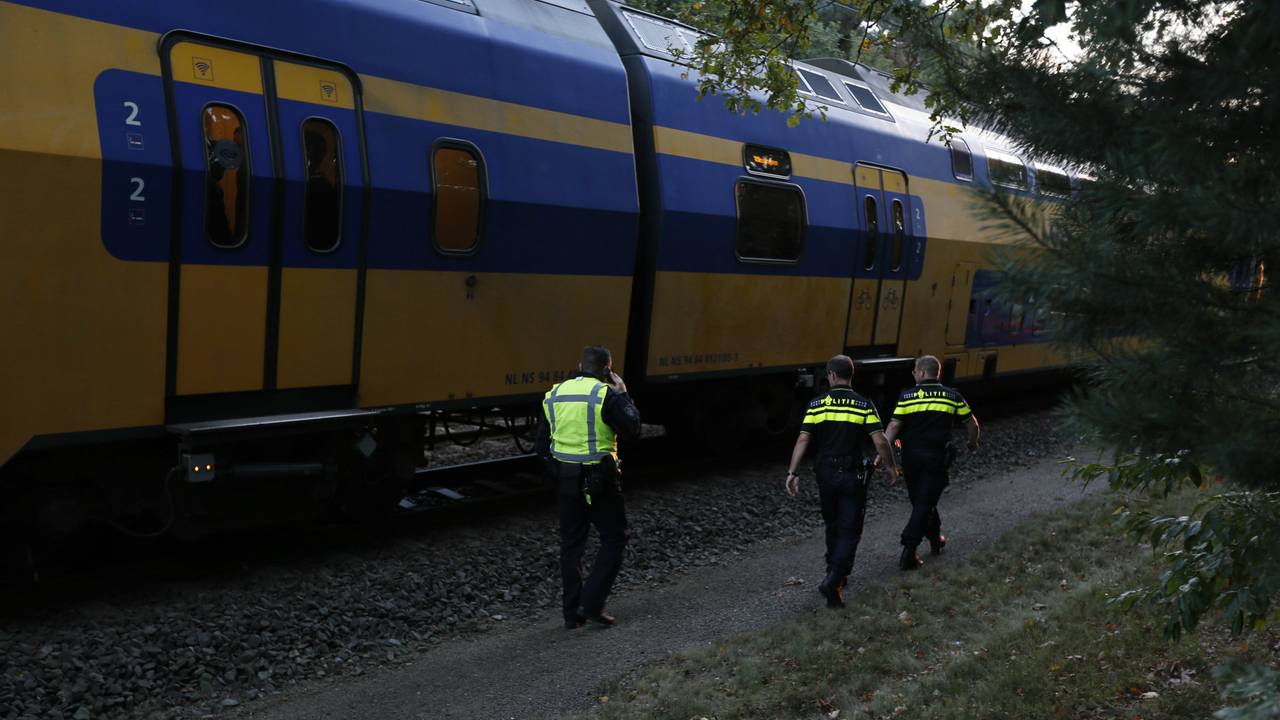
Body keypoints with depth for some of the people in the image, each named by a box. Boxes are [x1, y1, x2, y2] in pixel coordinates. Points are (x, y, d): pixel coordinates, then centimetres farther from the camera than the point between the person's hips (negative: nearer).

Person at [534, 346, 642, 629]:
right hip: (599, 480, -5)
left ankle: (573, 612, 16)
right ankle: (592, 604, 1)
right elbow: (632, 430, -12)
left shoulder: (554, 395, 6)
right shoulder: (606, 395, -14)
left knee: (571, 543, 14)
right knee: (613, 540, 9)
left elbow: (541, 446, 8)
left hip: (565, 478, 6)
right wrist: (623, 395, -2)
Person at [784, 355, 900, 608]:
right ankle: (833, 581, -15)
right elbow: (880, 441, -11)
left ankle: (836, 574, 33)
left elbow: (803, 440, -9)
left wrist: (792, 472, -6)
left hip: (826, 474, 2)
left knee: (832, 526, 21)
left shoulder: (817, 404, -2)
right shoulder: (864, 405, -6)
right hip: (853, 475, -2)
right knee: (849, 531, 2)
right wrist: (891, 467, 4)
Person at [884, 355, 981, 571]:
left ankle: (935, 539, 36)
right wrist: (973, 443, 28)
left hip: (911, 456, 1)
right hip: (937, 457, -1)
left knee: (920, 501, 20)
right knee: (925, 503, -1)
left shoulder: (907, 396, -3)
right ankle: (908, 554, -11)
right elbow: (972, 423, 9)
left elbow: (894, 426, -11)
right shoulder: (952, 396, 2)